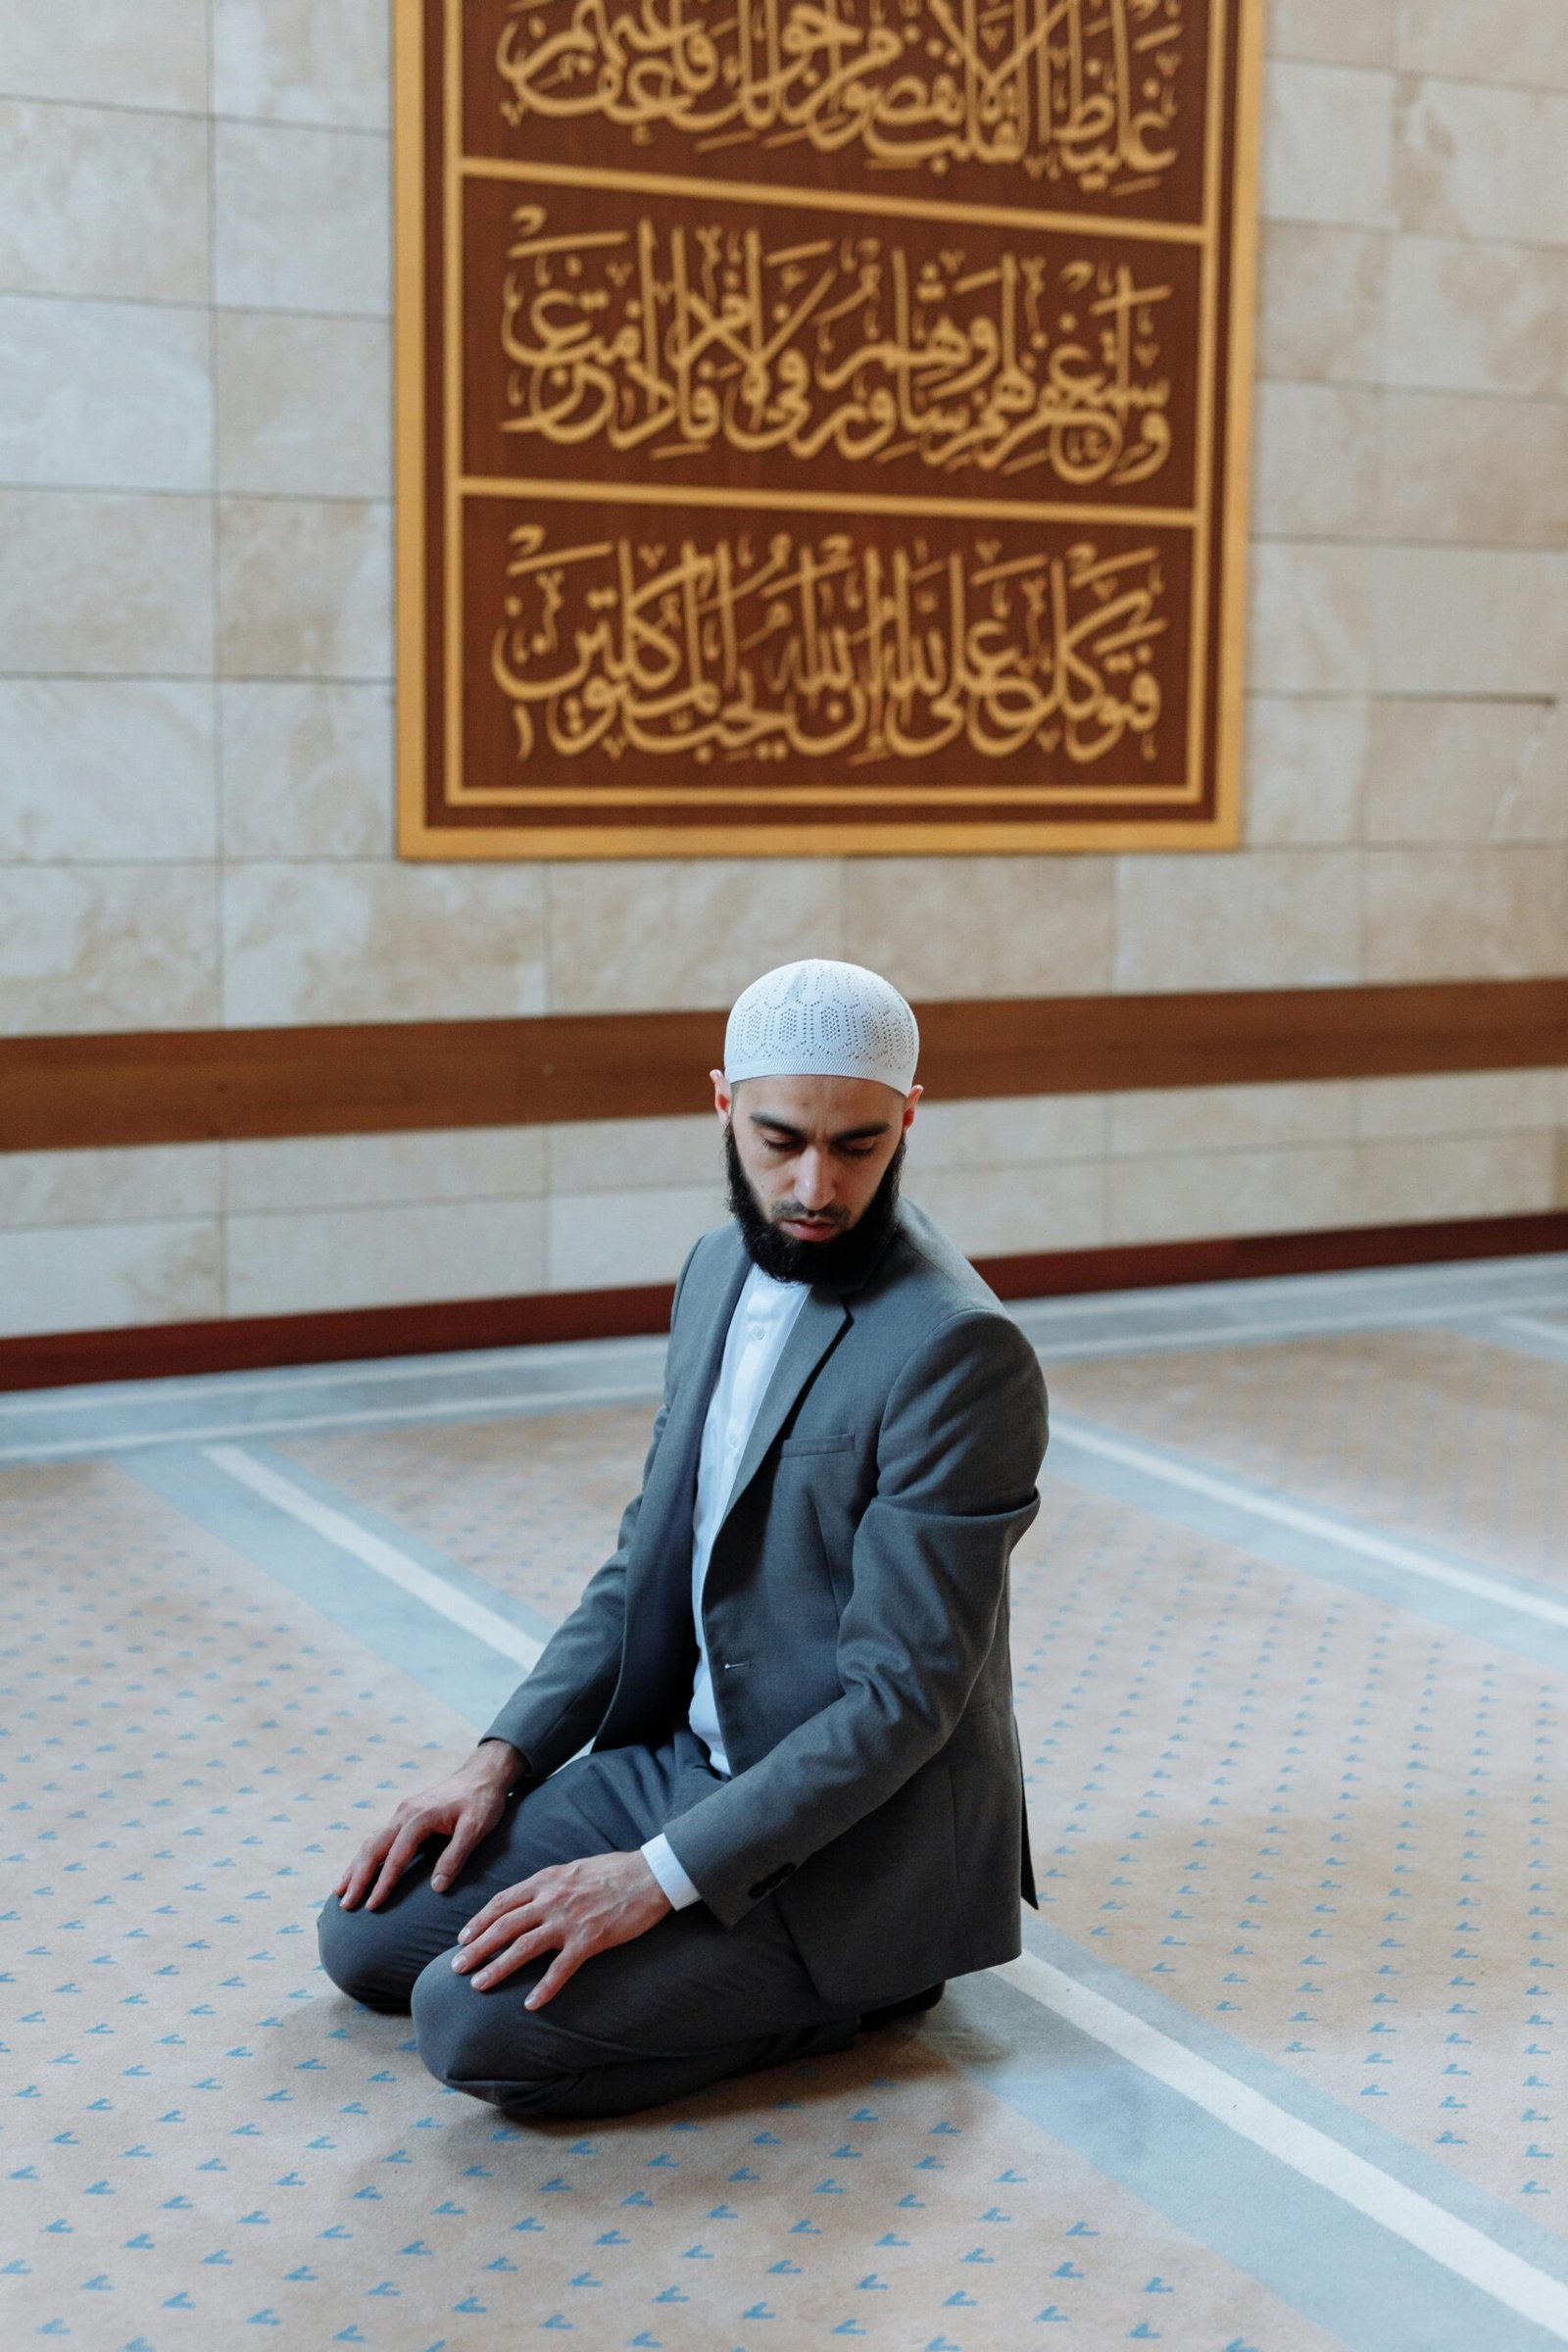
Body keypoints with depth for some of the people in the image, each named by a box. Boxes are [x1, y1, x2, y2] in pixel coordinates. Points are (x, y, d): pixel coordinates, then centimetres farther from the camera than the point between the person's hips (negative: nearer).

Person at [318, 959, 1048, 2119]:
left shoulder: (960, 1351, -22)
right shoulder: (721, 1271, 5)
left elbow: (901, 1699, -23)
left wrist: (662, 1875, -26)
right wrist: (503, 1758, 2)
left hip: (857, 1838, -8)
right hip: (684, 1759, 8)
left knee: (477, 2020, -20)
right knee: (368, 1937, 4)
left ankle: (853, 1983, -1)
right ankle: (769, 1962, 12)